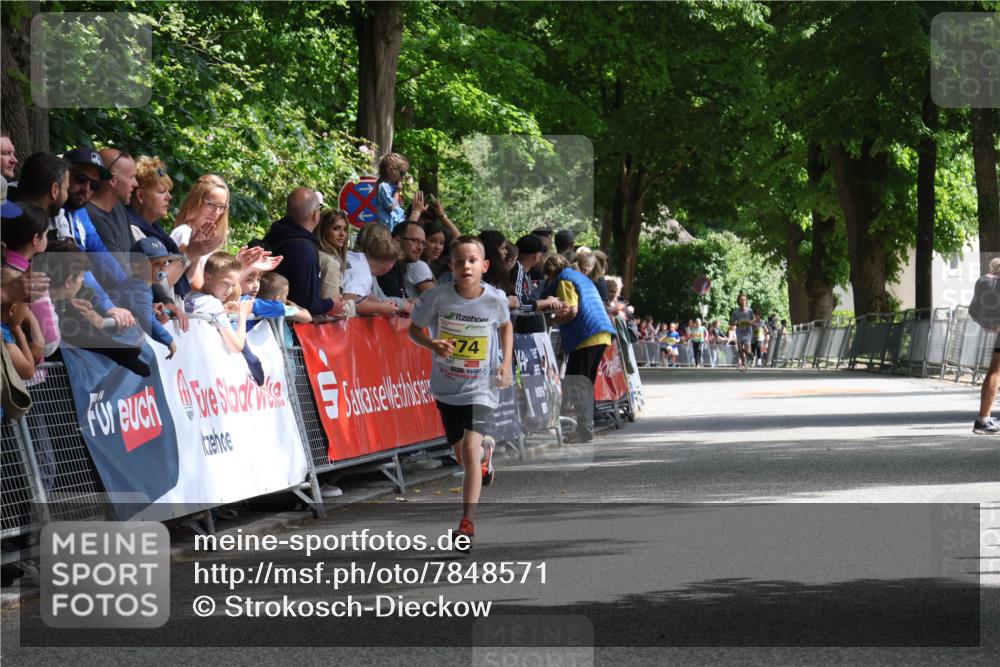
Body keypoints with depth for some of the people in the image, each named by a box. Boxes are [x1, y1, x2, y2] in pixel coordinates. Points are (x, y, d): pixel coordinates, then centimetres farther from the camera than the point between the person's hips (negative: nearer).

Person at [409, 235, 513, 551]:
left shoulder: (495, 299, -12)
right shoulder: (437, 296, -15)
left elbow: (505, 326, 10)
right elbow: (414, 329, -3)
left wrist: (506, 364, 1)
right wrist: (432, 344, -23)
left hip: (481, 386, -2)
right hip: (447, 386, 2)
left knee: (470, 448, -19)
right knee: (462, 457, 16)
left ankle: (467, 522, -14)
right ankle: (486, 449, 55)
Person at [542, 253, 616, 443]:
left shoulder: (564, 281, -4)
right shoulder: (582, 278, 25)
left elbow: (571, 312, -15)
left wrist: (551, 322, -5)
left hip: (585, 338, -9)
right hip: (602, 335, 9)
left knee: (575, 384, -8)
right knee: (585, 384, 15)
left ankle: (585, 430, -13)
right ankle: (586, 428, 16)